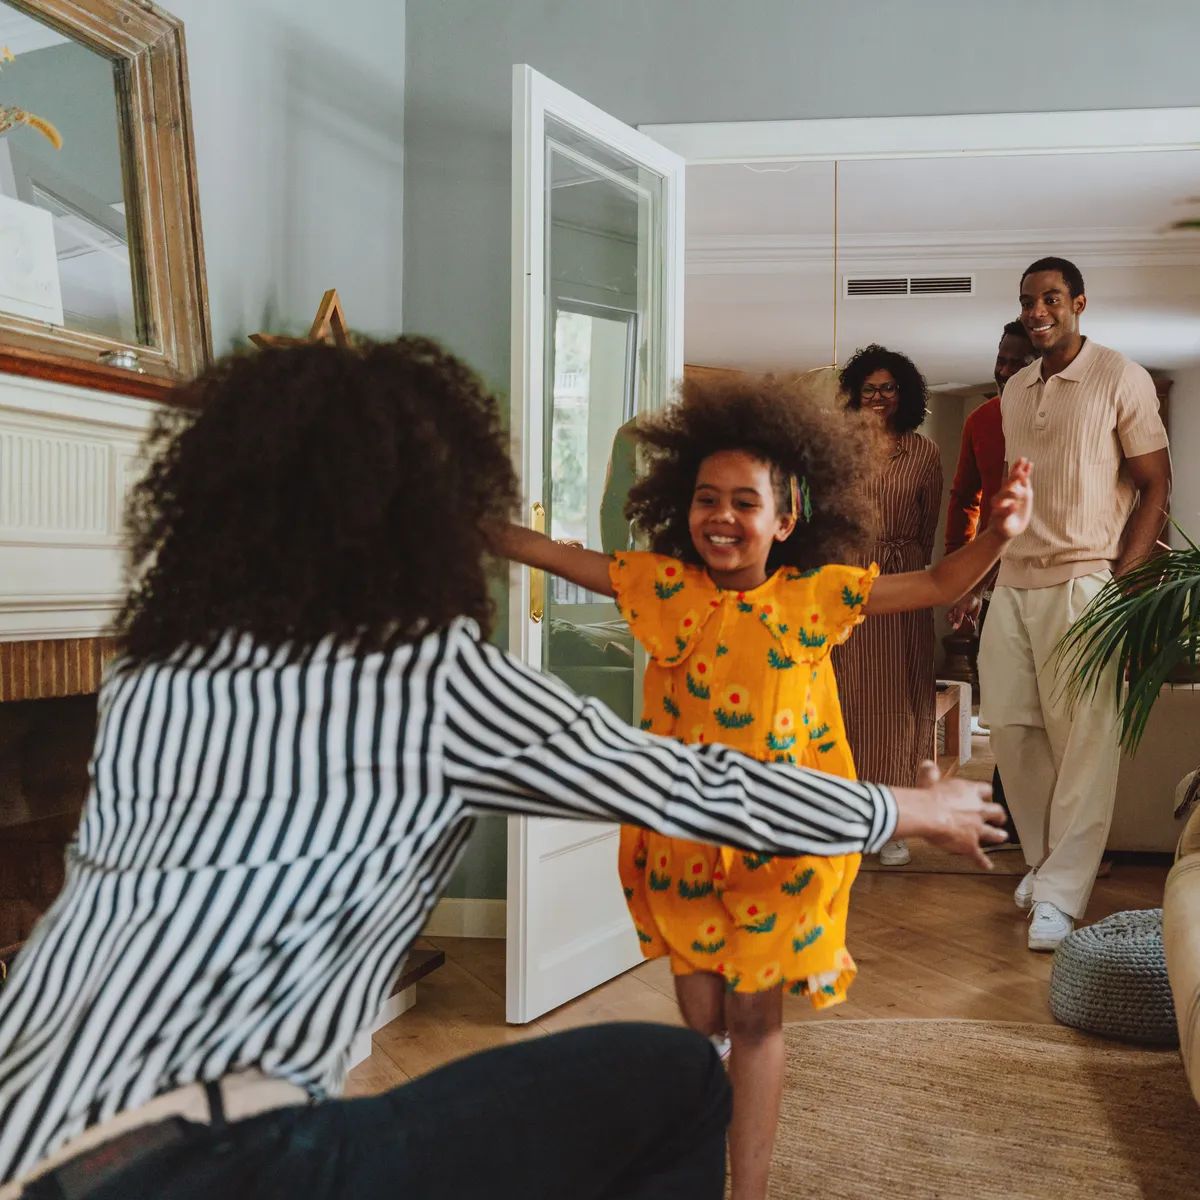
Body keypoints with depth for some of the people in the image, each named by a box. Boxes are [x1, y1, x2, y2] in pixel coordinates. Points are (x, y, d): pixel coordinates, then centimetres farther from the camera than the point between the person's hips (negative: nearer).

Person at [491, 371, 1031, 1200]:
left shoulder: (816, 595, -5)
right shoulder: (664, 585, -3)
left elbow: (936, 587, -2)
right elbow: (561, 557, 1)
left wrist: (998, 535, -18)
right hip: (683, 839, 1)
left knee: (755, 1016, 8)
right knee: (700, 1017, 11)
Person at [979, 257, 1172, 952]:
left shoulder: (1122, 379, -2)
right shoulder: (1014, 391, 14)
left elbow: (1156, 486, -3)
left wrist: (1123, 580, -12)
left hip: (1082, 581, -6)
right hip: (1013, 582, 6)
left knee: (1085, 739, -4)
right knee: (1012, 726, 6)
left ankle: (1061, 893, 2)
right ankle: (1046, 860, 23)